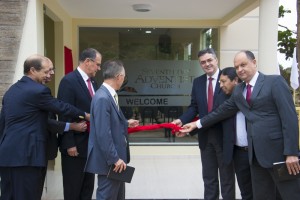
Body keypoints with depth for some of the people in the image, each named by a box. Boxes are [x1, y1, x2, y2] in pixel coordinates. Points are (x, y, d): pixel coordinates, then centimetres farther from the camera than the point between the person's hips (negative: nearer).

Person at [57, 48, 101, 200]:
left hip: (90, 145, 8)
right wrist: (69, 144, -20)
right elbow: (64, 114, -18)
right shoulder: (69, 81, -14)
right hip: (75, 145, -8)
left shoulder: (92, 83, 12)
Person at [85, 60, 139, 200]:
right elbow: (103, 134, -26)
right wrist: (114, 159, -22)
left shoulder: (109, 95, 8)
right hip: (109, 160, -10)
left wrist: (125, 123, 26)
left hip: (116, 157, 10)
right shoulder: (102, 98, -23)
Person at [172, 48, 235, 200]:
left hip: (225, 135, -4)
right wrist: (182, 120, -9)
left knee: (227, 177, 11)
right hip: (205, 135, 5)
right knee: (208, 177, 17)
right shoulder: (197, 82, 8)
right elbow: (194, 107, 5)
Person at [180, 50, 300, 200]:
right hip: (255, 153, 6)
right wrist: (197, 124, 16)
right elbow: (222, 111, 19)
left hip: (278, 151, -6)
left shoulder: (275, 82, -5)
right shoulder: (238, 91, 15)